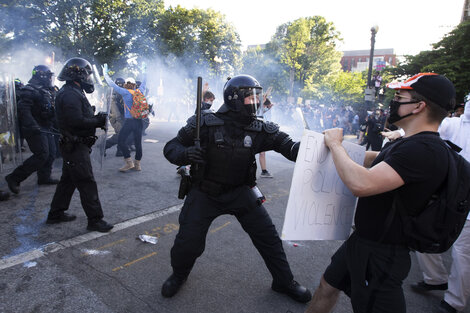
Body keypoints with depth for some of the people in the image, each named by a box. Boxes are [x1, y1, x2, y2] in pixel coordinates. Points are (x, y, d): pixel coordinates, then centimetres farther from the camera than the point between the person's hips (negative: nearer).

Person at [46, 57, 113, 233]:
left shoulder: (73, 92, 15)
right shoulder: (70, 95, -19)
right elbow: (77, 121, -27)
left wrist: (96, 118, 2)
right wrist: (98, 122, -16)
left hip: (73, 145, 11)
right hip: (75, 146, -11)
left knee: (68, 179, 19)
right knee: (86, 182, -6)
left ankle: (56, 214, 32)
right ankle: (95, 219, 2)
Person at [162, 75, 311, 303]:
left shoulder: (259, 130, -8)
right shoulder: (205, 123, -16)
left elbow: (289, 147, -12)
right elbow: (170, 147, -10)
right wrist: (186, 154, -33)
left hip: (240, 192, 3)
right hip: (204, 192, -2)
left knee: (268, 236, 5)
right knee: (188, 242, -2)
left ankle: (284, 282, 31)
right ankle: (179, 275, 36)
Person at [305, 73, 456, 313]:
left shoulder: (423, 150, -27)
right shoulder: (407, 144, 6)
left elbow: (361, 184, -36)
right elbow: (375, 159, 23)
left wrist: (335, 144, -20)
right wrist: (336, 144, 10)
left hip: (380, 254, -9)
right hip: (362, 240, 10)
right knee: (328, 287, 23)